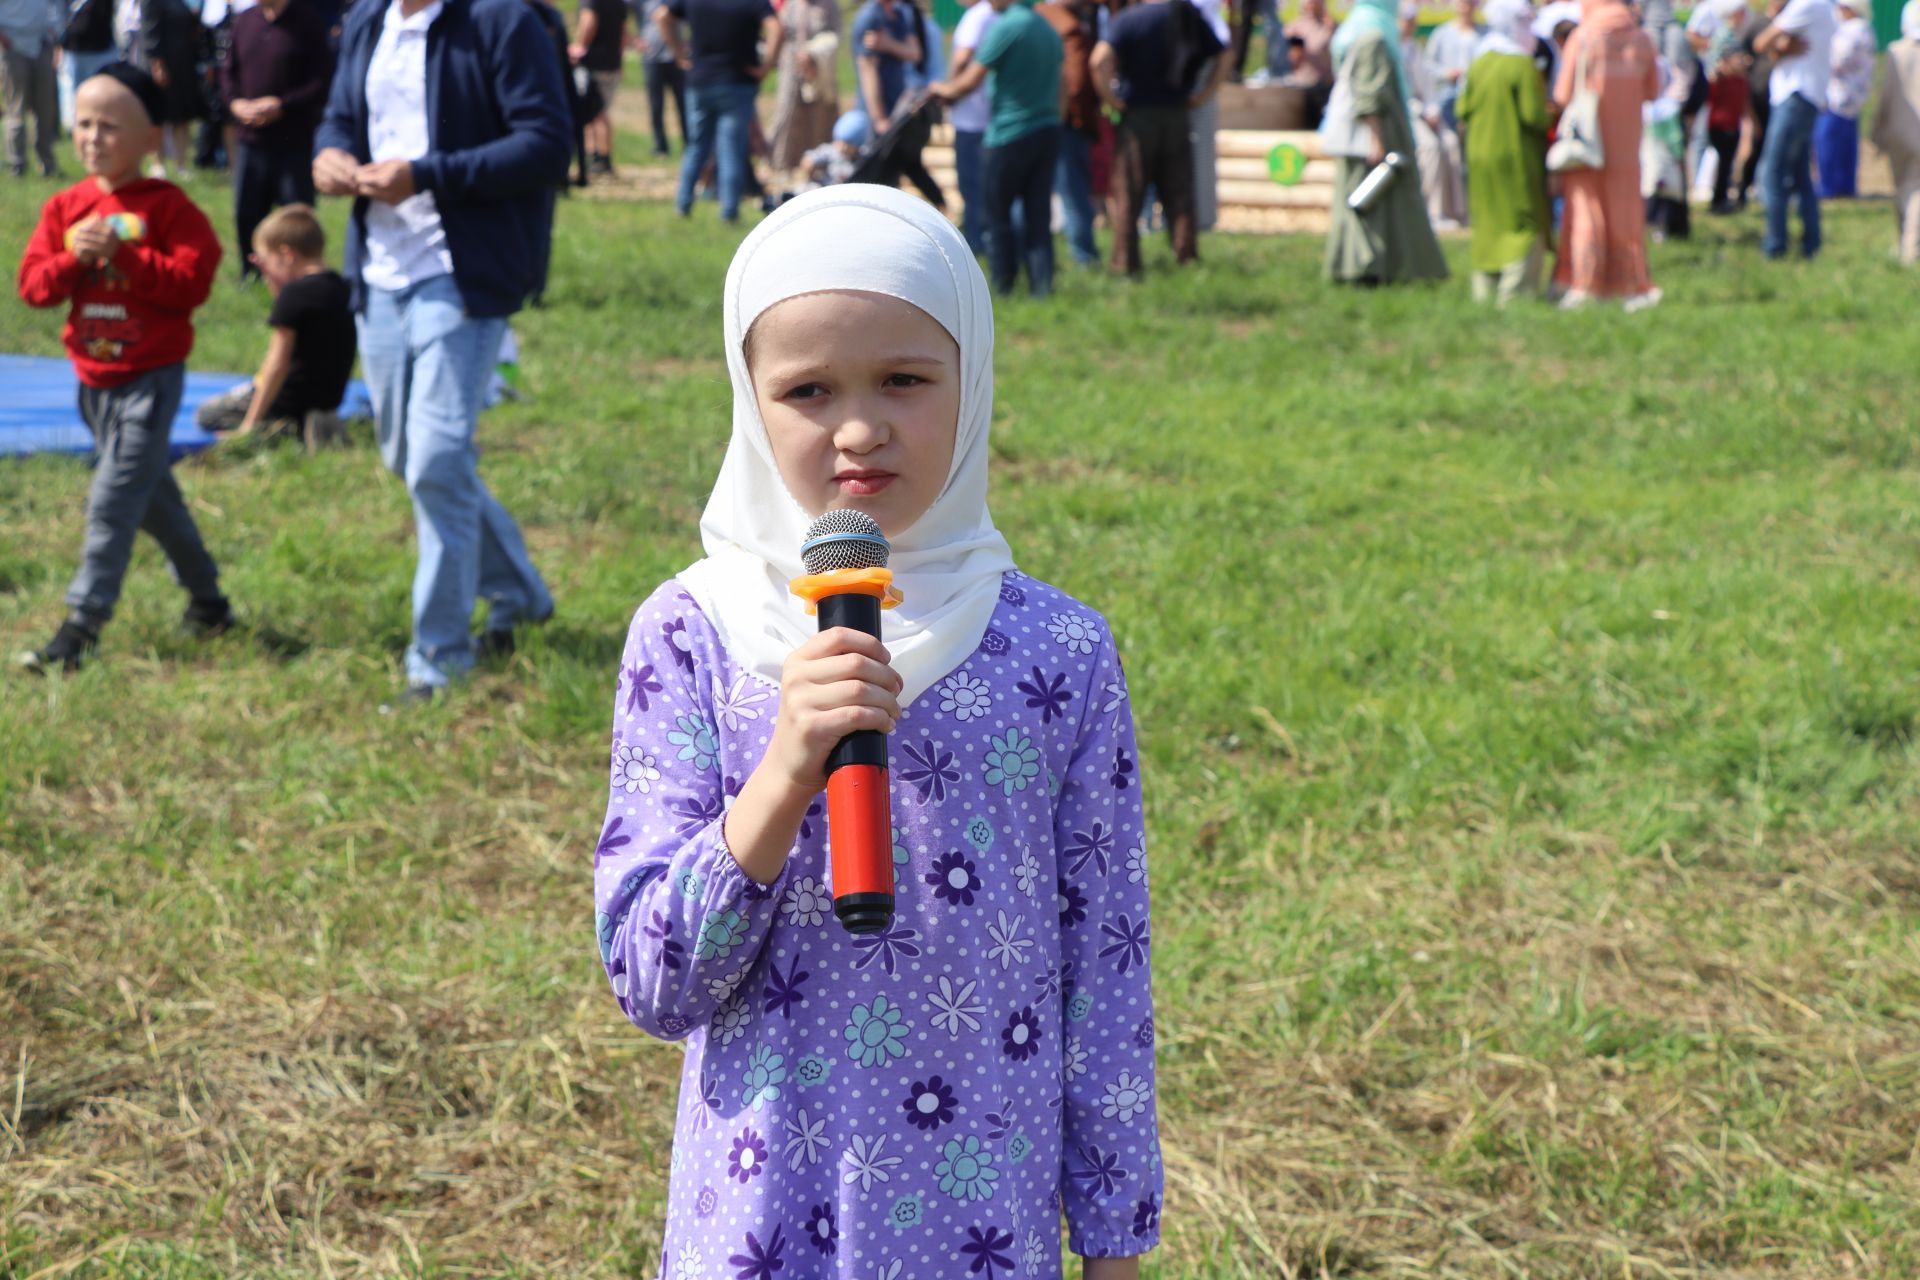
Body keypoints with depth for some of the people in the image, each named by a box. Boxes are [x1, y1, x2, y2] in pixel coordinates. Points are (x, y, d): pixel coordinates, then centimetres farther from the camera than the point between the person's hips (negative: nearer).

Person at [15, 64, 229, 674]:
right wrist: (74, 260, -18)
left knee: (113, 498, -12)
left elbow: (192, 280, -19)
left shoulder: (167, 206, -10)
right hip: (94, 378, 6)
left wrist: (122, 256, -24)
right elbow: (33, 283, 1)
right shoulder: (66, 207, 5)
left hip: (150, 377, -6)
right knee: (153, 494, 17)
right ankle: (206, 598, 33)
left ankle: (82, 626, -10)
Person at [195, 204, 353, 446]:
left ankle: (286, 429, -13)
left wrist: (250, 423, -17)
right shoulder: (339, 288, 4)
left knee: (206, 415, 5)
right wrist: (275, 282, 11)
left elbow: (278, 363, -21)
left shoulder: (294, 293, -20)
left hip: (293, 396, -9)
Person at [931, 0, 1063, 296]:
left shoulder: (1005, 27, -15)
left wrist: (943, 88, 3)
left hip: (1010, 134, -7)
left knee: (998, 214, 6)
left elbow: (970, 82, -14)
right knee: (1038, 213, 8)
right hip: (1047, 131, 7)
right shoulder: (1048, 27, 9)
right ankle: (1041, 282, 4)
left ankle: (1003, 283, 9)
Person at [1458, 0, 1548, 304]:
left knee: (1489, 225, 14)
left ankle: (1485, 290, 16)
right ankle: (1515, 292, -6)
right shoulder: (1523, 67, -16)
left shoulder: (1478, 65, 2)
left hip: (1483, 156, 6)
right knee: (1525, 225, 0)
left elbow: (1463, 110, 4)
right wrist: (1553, 114, 1)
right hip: (1517, 160, -6)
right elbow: (1535, 115, -18)